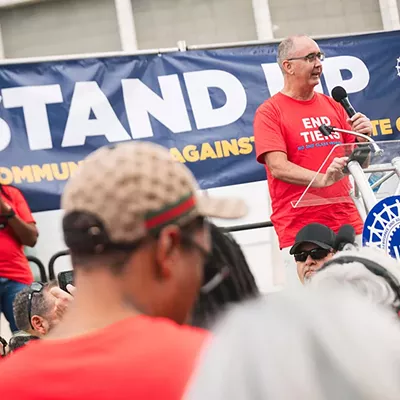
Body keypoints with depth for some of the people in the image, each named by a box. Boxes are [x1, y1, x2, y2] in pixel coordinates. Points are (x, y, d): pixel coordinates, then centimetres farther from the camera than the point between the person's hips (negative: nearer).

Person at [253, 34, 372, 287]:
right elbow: (278, 167, -11)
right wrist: (321, 179, -26)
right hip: (299, 232, -5)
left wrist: (363, 138, -2)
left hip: (347, 223, 5)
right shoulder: (269, 112, 1)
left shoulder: (332, 106, 16)